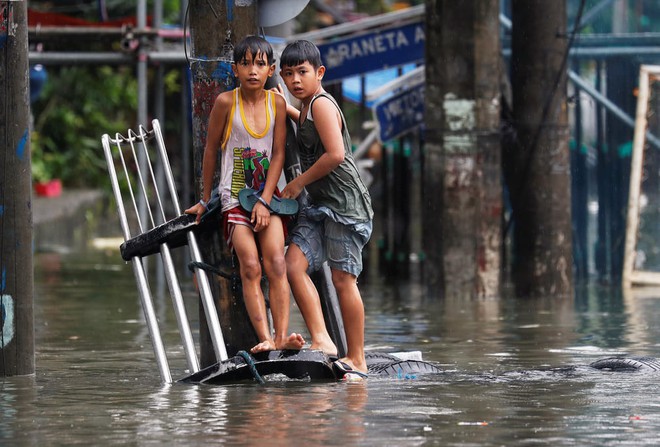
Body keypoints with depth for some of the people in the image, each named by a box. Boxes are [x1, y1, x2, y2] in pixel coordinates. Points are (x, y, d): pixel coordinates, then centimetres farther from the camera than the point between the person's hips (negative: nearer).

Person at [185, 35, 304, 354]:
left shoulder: (276, 103, 0)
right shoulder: (226, 102, -7)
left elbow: (278, 153, 0)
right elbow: (211, 150, 3)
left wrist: (265, 201, -9)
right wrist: (205, 200, 9)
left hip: (267, 192, 2)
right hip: (234, 195, -2)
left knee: (276, 262, -14)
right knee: (250, 266, -15)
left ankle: (281, 337, -20)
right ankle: (265, 339, -24)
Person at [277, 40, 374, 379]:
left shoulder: (321, 103, -11)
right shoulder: (307, 109, 17)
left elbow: (335, 154, -22)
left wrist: (299, 183, -11)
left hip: (344, 201, -9)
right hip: (318, 203, 9)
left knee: (343, 278, -5)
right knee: (294, 264, -8)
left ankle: (356, 360, 1)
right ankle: (321, 340, -12)